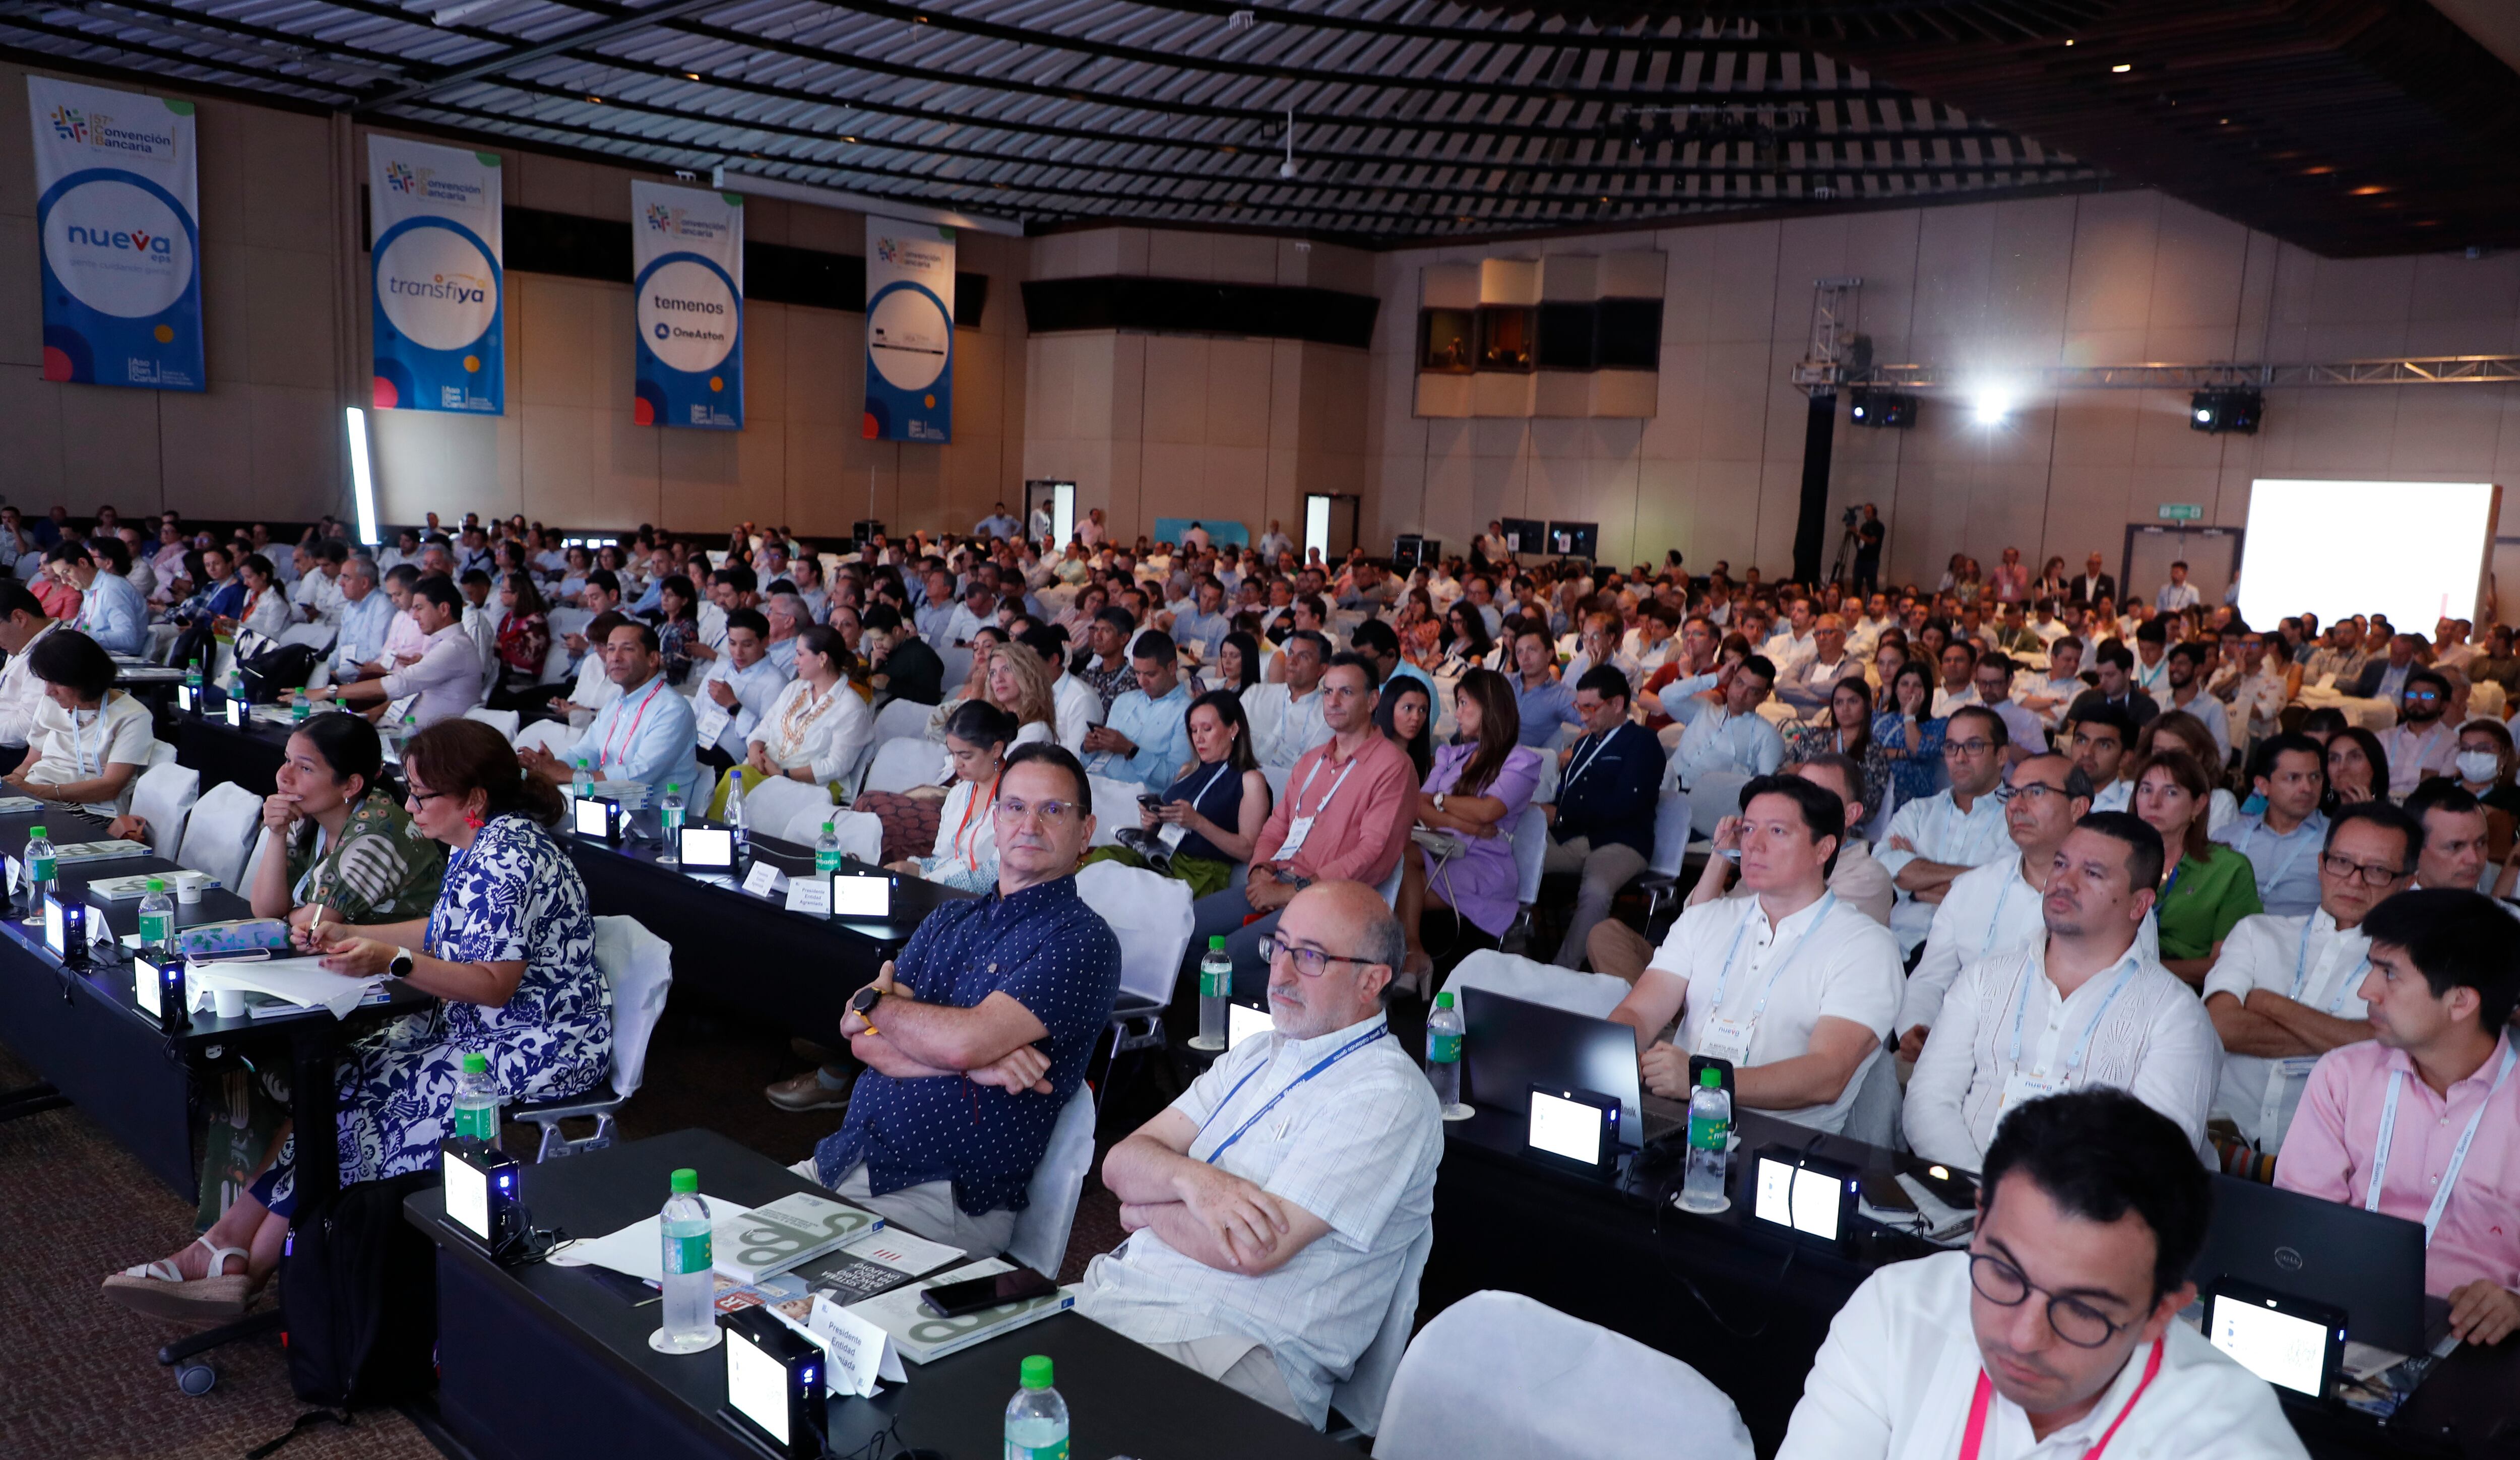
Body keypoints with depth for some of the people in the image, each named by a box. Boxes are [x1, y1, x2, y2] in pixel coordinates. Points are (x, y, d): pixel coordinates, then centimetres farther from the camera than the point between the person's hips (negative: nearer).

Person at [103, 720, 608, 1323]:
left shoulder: (508, 857, -22)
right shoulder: (478, 844, 9)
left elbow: (496, 984, -23)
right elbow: (445, 935, 19)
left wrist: (391, 961, -27)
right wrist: (348, 936, 12)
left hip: (537, 1051, -10)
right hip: (478, 1031, 10)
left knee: (364, 1099, -12)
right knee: (340, 1077, -3)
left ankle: (240, 1265, 3)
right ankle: (230, 1245, -3)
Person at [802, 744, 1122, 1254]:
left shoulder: (1081, 940, -7)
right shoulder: (948, 920, 15)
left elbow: (965, 1039, -19)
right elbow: (863, 1040, 3)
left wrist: (875, 1001, 0)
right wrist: (976, 1065, -14)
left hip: (944, 1198, -6)